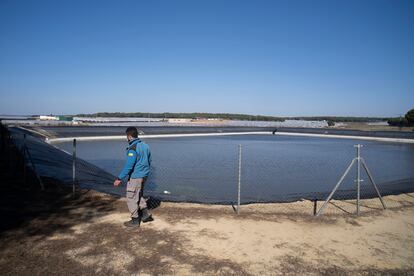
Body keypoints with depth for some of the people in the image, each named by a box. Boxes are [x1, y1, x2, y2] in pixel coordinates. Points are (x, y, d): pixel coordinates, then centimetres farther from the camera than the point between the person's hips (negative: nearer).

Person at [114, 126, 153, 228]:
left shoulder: (132, 148, -19)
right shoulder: (145, 145, 7)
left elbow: (128, 166, -23)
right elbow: (149, 162, 15)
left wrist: (119, 178, -18)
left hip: (135, 177, -9)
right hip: (144, 176, 9)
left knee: (131, 198, 5)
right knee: (139, 195, 24)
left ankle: (135, 220, 14)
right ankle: (146, 214, 24)